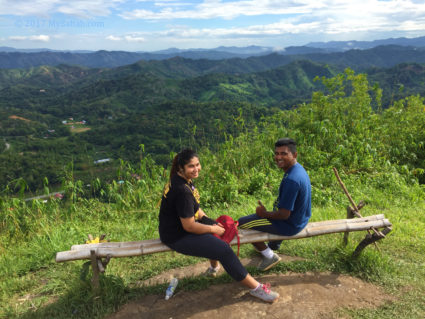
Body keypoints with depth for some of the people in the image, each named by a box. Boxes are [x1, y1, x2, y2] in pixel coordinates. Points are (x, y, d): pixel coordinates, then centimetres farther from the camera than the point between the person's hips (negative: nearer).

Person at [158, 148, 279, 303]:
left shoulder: (182, 179, 1)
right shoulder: (182, 191, -30)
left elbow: (194, 207, 13)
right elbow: (189, 226, -26)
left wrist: (210, 222, 4)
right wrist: (212, 229, -12)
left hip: (184, 222, 10)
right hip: (177, 237, -10)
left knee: (220, 228, 14)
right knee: (224, 250, -13)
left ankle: (214, 266, 35)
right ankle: (255, 287, 2)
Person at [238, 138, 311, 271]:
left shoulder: (291, 180, -31)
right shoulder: (298, 169, 0)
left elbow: (284, 215, -28)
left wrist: (265, 214, -11)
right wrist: (268, 212, 12)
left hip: (290, 225, -10)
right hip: (299, 219, 10)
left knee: (242, 223, -4)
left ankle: (270, 256, 8)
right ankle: (272, 247, 45)